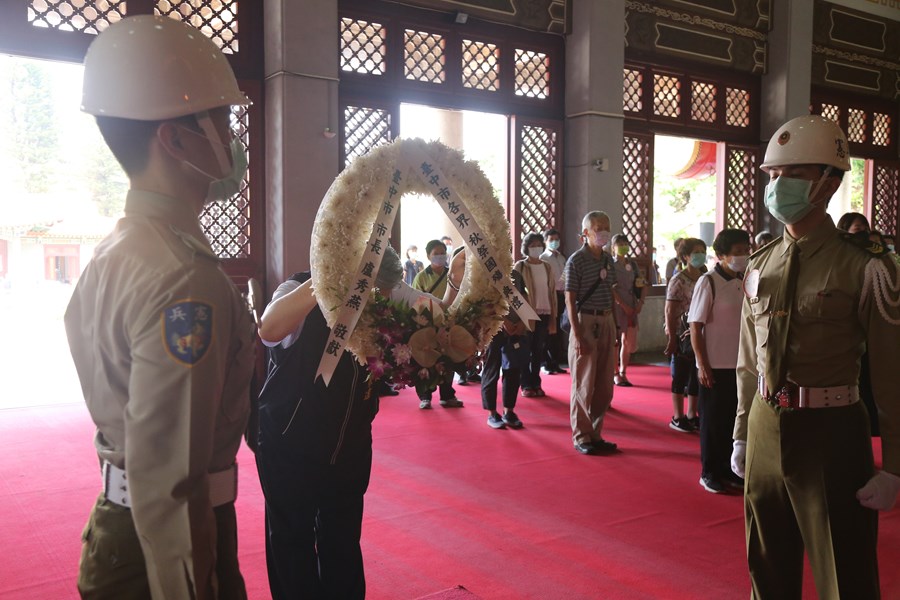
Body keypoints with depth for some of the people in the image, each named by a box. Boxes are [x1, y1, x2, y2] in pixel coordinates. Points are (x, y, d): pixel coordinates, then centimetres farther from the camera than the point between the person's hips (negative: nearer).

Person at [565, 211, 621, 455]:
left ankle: (595, 434, 22)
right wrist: (577, 334, -17)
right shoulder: (576, 260, -8)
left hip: (606, 322, 7)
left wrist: (614, 329, 12)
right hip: (586, 322, -6)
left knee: (604, 385, 10)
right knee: (583, 384, 0)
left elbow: (612, 294, 16)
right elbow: (570, 300, -11)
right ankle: (581, 437, 11)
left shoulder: (608, 259, 11)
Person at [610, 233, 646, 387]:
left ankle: (623, 373, 18)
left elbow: (643, 285, 13)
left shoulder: (632, 264, 11)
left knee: (629, 341, 6)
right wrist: (623, 305, -16)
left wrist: (640, 303, 0)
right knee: (615, 341, 2)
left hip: (631, 308, 5)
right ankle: (616, 374, 12)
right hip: (616, 306, -5)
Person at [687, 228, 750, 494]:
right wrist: (703, 365, -14)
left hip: (740, 364, 5)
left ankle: (728, 468, 26)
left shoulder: (744, 282, 5)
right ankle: (709, 472, 18)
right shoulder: (708, 283, -11)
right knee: (713, 420, 5)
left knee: (734, 418, 12)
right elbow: (696, 327, -11)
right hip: (715, 365, -5)